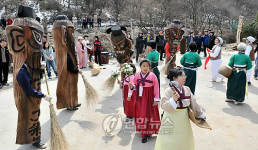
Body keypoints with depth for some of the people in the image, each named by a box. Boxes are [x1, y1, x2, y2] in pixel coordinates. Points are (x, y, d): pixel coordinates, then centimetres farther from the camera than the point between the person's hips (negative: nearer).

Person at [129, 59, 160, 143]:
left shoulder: (152, 76, -13)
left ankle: (147, 133, 10)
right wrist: (132, 86, -14)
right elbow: (135, 85, 10)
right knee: (140, 114, 15)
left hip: (149, 98, -4)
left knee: (148, 114, 0)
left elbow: (156, 88, -10)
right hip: (140, 98, 4)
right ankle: (142, 129, 34)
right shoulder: (137, 75, -2)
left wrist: (156, 99, -10)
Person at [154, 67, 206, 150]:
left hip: (184, 120, 5)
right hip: (172, 120, -5)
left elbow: (193, 103, 9)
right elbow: (164, 106, -23)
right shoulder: (168, 91, -16)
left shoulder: (187, 89, 0)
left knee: (184, 140, 18)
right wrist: (173, 99, -37)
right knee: (171, 141, 5)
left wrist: (201, 114, 15)